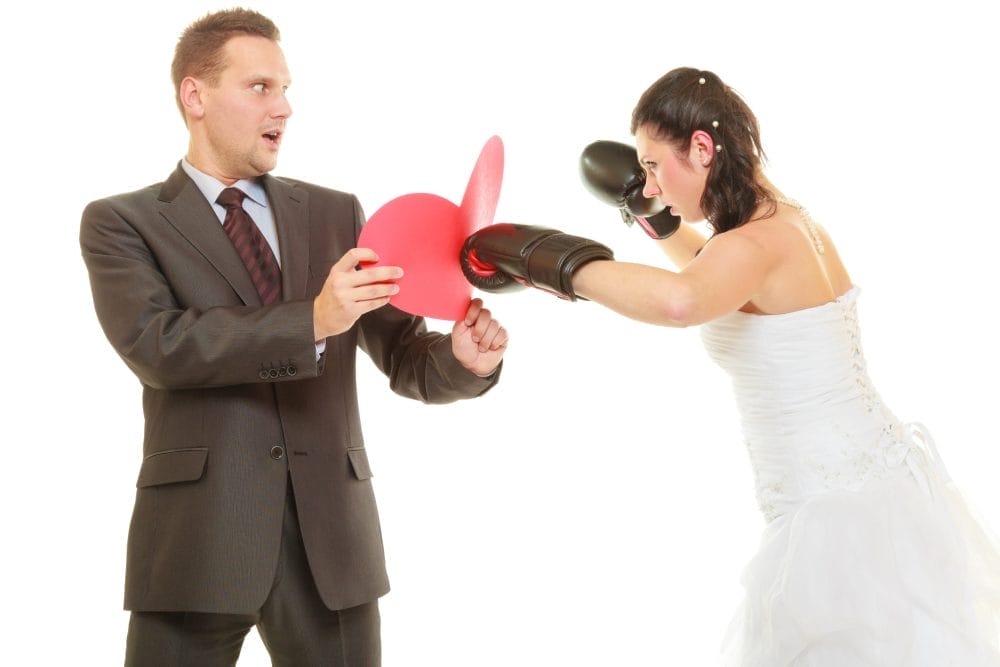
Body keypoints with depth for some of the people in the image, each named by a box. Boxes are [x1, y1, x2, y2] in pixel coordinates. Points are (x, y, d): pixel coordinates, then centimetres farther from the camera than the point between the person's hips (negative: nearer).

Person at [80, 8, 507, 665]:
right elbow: (156, 345, -13)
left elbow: (405, 357, 10)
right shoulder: (120, 222, 4)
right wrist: (311, 320, -22)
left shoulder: (336, 214, 13)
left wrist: (462, 359, -13)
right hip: (198, 535, -3)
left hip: (330, 535, 3)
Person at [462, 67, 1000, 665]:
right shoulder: (793, 223, 7)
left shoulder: (757, 244, -21)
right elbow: (719, 282, 31)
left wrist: (559, 264, -32)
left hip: (842, 516, -9)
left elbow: (679, 301, -46)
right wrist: (657, 220, 19)